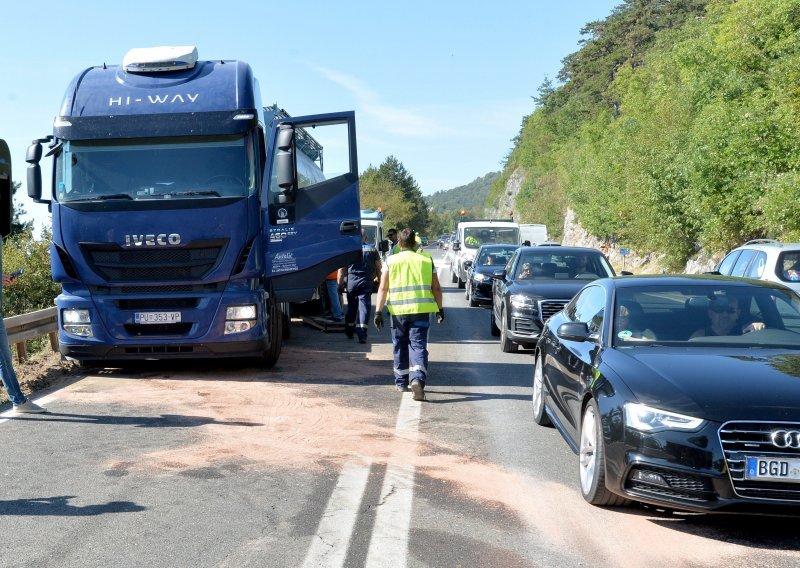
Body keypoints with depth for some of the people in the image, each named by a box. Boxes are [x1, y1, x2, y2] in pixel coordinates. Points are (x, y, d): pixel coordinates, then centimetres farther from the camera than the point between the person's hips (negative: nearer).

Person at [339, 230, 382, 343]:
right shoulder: (372, 249, 5)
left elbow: (342, 269, -1)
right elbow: (378, 268, 9)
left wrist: (339, 284, 5)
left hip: (352, 282, 0)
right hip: (366, 283, 0)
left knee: (351, 307, 14)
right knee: (364, 306, -3)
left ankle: (349, 332, 27)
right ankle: (362, 334, -15)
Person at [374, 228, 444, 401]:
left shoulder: (390, 261, 3)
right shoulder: (426, 261, 6)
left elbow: (383, 288, -3)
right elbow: (436, 288, 7)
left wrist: (378, 311, -2)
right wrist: (440, 309, 17)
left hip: (398, 310, 0)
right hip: (421, 310, 0)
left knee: (400, 346, 16)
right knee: (418, 346, -3)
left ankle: (401, 382, 26)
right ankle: (418, 379, -24)